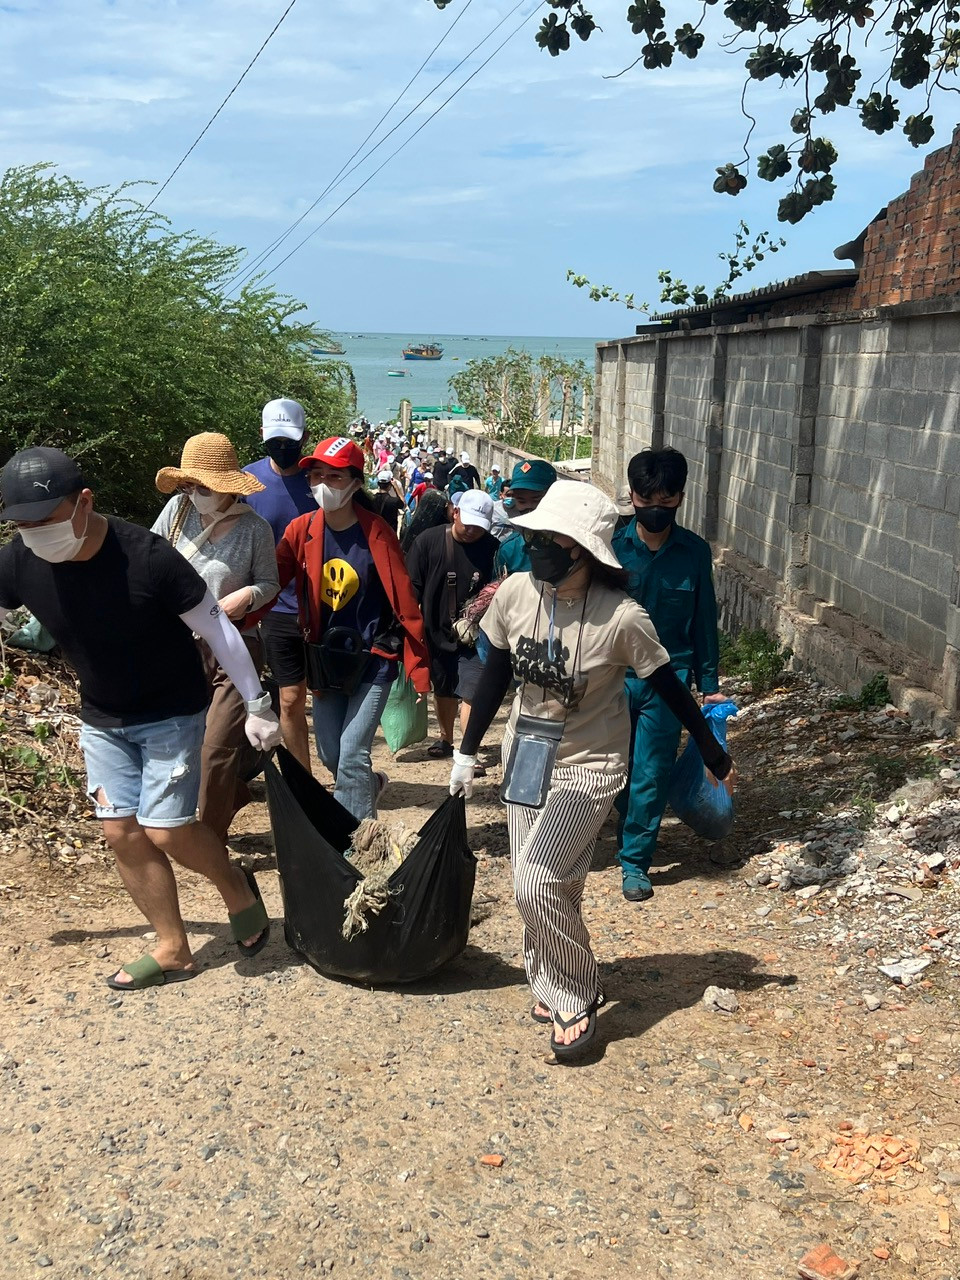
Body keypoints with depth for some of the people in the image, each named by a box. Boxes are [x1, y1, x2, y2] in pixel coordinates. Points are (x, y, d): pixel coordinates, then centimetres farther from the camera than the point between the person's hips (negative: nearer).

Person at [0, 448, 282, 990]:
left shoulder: (148, 556, -29)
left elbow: (217, 629, -18)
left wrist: (258, 705, -13)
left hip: (172, 712, -5)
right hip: (102, 718, 5)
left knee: (166, 830, -9)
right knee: (122, 830, 4)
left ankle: (239, 890, 23)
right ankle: (173, 950, 21)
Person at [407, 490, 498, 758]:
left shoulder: (492, 548, -9)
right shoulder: (429, 541, -8)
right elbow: (412, 587, -3)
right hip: (436, 632, 2)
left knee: (471, 694, -8)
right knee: (443, 691, 19)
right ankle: (446, 738, 39)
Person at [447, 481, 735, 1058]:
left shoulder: (622, 617, -23)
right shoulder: (516, 593, -11)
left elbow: (669, 687, -10)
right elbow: (496, 676, 3)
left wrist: (714, 752, 0)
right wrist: (467, 751, 9)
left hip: (589, 765, -5)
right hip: (526, 755, 5)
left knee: (537, 882, -15)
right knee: (549, 887, 11)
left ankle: (577, 1000, 8)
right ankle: (550, 987, 35)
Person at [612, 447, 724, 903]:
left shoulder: (695, 552, -1)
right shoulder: (612, 545, -5)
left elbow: (704, 621, 6)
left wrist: (709, 685, 7)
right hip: (613, 676, 0)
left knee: (651, 774, 3)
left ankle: (635, 860, 17)